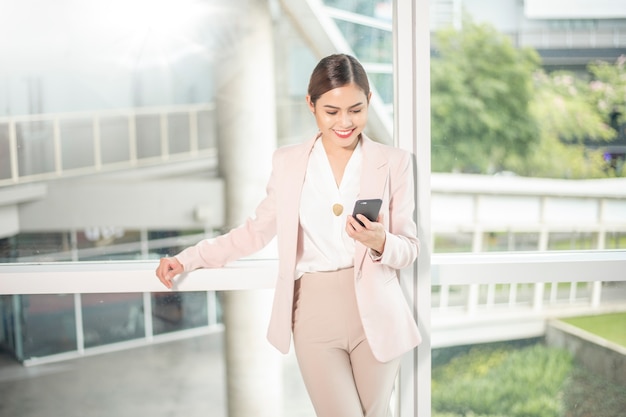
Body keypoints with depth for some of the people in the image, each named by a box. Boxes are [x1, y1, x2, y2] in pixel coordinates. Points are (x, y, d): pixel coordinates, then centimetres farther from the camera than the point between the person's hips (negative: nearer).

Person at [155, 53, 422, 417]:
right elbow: (257, 232, 10)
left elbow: (409, 249, 1)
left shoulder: (394, 162, -1)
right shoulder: (288, 162, 4)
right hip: (314, 316, 0)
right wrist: (188, 259, 5)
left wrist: (380, 243, -21)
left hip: (376, 316, 0)